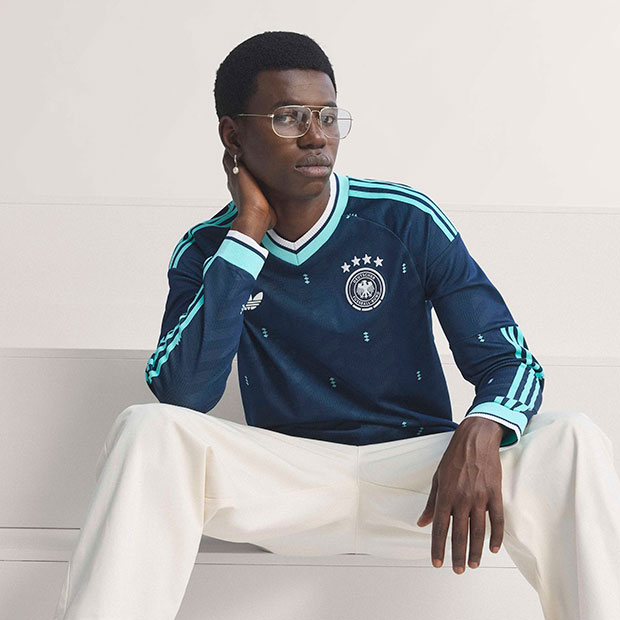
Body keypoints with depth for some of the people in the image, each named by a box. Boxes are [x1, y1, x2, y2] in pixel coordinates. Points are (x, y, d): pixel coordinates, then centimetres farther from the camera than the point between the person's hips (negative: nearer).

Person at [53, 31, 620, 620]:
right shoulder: (207, 251, 1)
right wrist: (250, 232, -13)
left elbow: (509, 360, -6)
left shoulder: (407, 222, -3)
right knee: (147, 431, -27)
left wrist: (479, 435, -31)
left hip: (415, 468, 0)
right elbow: (180, 395, -15)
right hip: (289, 479, 1)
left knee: (569, 440, -28)